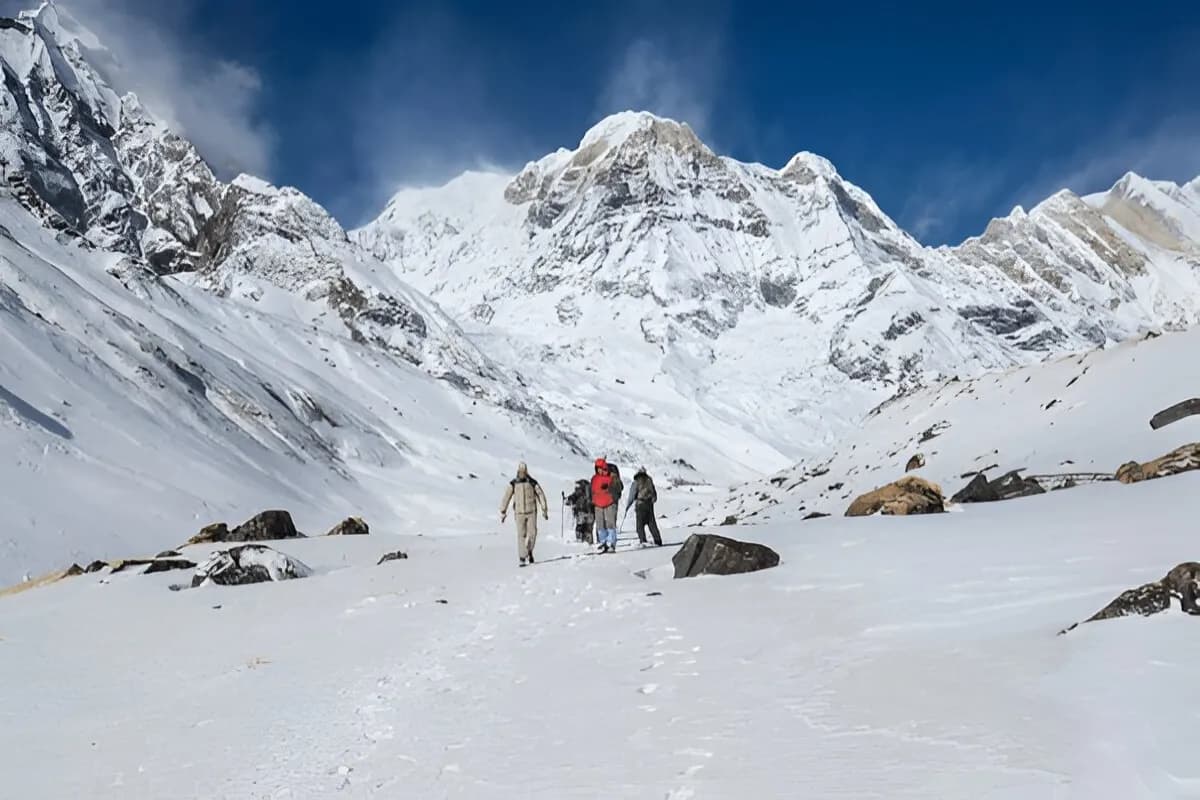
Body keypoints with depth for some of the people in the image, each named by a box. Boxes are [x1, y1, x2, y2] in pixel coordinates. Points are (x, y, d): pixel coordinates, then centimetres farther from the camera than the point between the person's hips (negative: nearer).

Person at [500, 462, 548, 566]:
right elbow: (506, 498, 2)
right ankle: (522, 558, 2)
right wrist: (503, 512, 0)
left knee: (533, 533, -5)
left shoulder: (532, 483, 0)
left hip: (531, 511, 0)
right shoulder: (513, 484, 0)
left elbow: (541, 495, 4)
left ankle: (529, 551, 22)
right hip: (519, 513, 0)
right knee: (521, 535, -3)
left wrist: (544, 510, 2)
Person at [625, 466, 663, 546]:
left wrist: (627, 506, 4)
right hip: (650, 504, 5)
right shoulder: (649, 480, 9)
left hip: (640, 504, -5)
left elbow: (632, 495, -4)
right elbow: (654, 492, 19)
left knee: (640, 524, -1)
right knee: (652, 523, 10)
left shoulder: (636, 482, -4)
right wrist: (654, 498, 39)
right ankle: (658, 541, 9)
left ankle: (643, 540, -15)